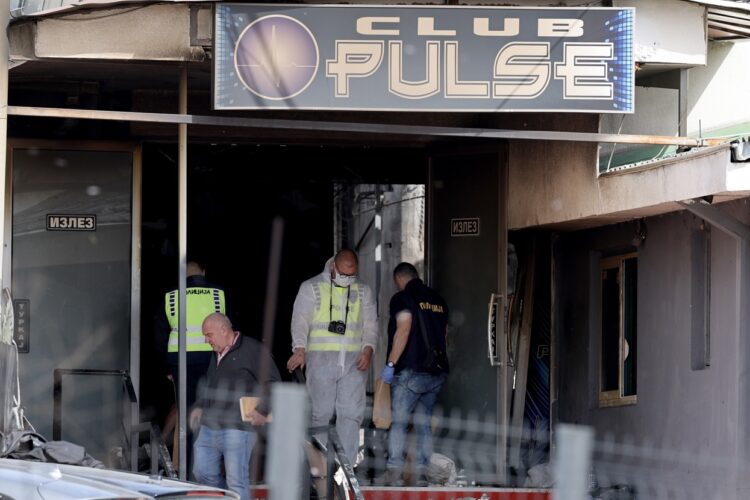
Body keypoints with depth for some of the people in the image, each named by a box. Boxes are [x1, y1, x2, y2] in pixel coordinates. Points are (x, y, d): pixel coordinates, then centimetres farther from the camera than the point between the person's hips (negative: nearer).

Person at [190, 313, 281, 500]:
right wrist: (199, 406, 22)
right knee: (203, 473, 9)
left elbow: (273, 382, -9)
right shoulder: (216, 354, 20)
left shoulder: (252, 350, -6)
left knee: (236, 481, -8)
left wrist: (262, 410, -17)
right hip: (209, 427, 9)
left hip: (237, 428, -9)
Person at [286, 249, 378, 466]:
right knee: (321, 413, -4)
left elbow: (371, 324, 14)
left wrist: (368, 349, -5)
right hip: (321, 359, -3)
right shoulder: (312, 288, 5)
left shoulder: (363, 291, 16)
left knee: (352, 413, -4)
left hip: (354, 362, 3)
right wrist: (300, 349, -21)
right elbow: (300, 320, -5)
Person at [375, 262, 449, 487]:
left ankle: (394, 472, -11)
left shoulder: (402, 298, -5)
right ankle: (422, 473, 3)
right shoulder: (438, 300, 16)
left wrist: (390, 363, -14)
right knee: (424, 423, 9)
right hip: (437, 372, 7)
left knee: (398, 422, -4)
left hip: (411, 370, -7)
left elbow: (403, 330, -16)